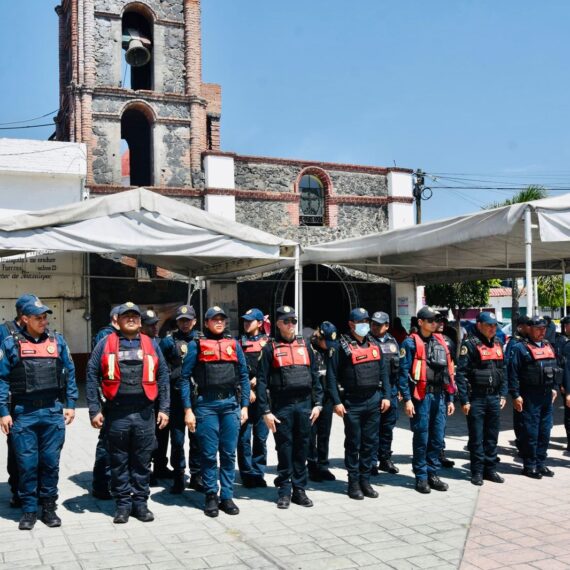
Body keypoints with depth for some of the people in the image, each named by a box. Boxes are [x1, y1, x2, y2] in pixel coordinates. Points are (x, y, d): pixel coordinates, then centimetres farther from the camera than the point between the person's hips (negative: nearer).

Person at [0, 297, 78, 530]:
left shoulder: (57, 341, 7)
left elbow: (69, 373, 10)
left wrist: (70, 404, 5)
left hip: (53, 411, 2)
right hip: (23, 413, -1)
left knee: (50, 461, 7)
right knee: (27, 463, 4)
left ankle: (49, 507, 20)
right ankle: (28, 509, 17)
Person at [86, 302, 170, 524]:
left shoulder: (151, 345, 10)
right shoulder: (106, 344, 5)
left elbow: (163, 378, 10)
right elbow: (92, 378, 2)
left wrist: (164, 408, 3)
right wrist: (95, 410, -4)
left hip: (144, 414, 1)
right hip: (116, 414, -1)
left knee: (142, 462, 8)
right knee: (119, 462, 7)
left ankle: (140, 502, 19)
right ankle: (123, 504, 19)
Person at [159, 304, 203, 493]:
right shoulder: (169, 340, 4)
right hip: (177, 395, -2)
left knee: (197, 437, 6)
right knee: (177, 439, 3)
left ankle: (196, 476, 18)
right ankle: (178, 477, 14)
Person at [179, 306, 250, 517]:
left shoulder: (234, 344, 11)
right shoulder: (196, 345, 2)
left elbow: (244, 376, 13)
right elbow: (185, 377, 0)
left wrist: (244, 405, 7)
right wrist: (188, 409, -5)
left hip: (231, 404, 3)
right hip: (206, 404, -3)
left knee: (229, 453, 6)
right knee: (209, 454, 2)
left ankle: (227, 496, 16)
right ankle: (211, 496, 15)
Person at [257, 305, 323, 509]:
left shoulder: (304, 346, 12)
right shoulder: (270, 349, 1)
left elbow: (315, 377, 12)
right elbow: (262, 381, -3)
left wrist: (317, 403, 5)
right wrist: (266, 411, -8)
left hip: (304, 405, 3)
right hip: (282, 406, -3)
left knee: (301, 448, 8)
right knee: (284, 448, 2)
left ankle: (299, 490, 17)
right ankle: (284, 491, 12)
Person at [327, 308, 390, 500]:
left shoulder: (374, 345, 11)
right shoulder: (342, 346, -5)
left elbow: (383, 372, 14)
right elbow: (331, 376, -7)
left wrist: (386, 396, 6)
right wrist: (337, 402, -12)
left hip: (374, 400, 5)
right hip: (352, 403, -5)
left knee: (371, 442, 8)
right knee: (353, 444, 3)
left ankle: (365, 480, 19)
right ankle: (354, 482, 13)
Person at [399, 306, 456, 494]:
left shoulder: (440, 342, 14)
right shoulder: (411, 343, -4)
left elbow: (448, 371, 16)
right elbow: (404, 372, -8)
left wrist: (450, 398, 13)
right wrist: (407, 399, -14)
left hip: (439, 396, 5)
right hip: (421, 396, -5)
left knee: (437, 439, 9)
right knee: (421, 439, 1)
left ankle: (432, 474, 21)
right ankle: (421, 477, 12)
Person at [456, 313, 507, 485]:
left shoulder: (497, 343, 12)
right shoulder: (470, 344, -9)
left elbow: (503, 370, 18)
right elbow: (461, 373, -12)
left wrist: (503, 394, 12)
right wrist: (464, 400, -14)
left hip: (494, 397, 6)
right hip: (476, 398, -6)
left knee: (492, 437, 12)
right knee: (476, 437, 2)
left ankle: (490, 469, 22)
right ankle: (477, 472, 11)